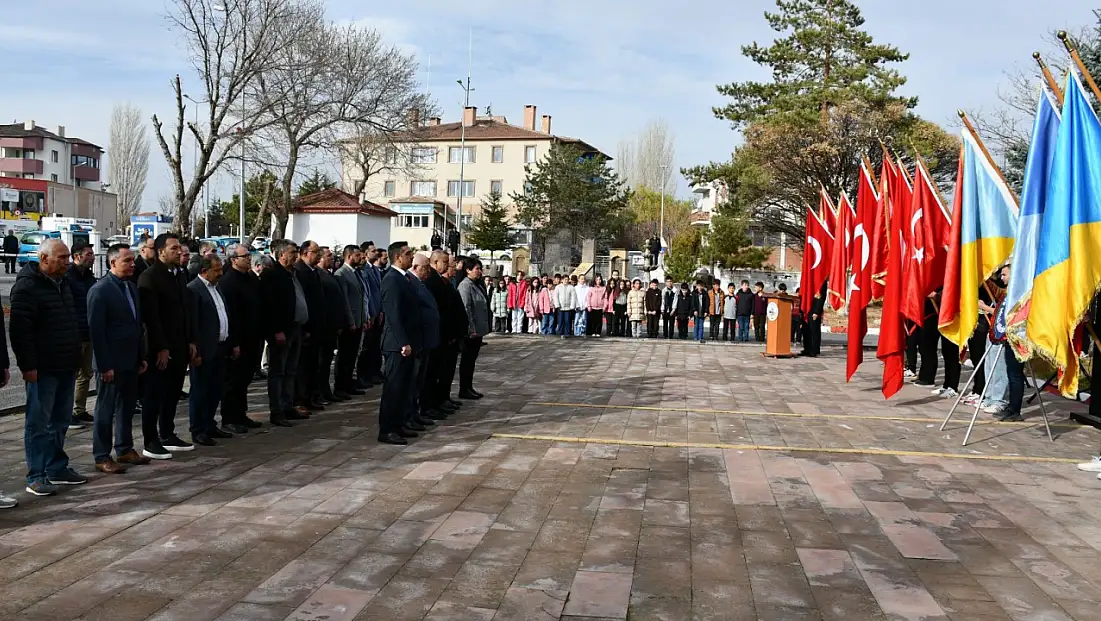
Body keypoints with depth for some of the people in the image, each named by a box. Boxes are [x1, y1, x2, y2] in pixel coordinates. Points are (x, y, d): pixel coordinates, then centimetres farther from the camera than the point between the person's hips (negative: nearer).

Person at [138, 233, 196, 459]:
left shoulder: (178, 275, 14)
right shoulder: (149, 277, -11)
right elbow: (151, 316, -17)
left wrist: (190, 341, 12)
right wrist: (161, 347, -19)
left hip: (179, 346, 8)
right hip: (160, 348, -8)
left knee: (173, 392, 13)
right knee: (154, 394, 0)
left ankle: (168, 435, 25)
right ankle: (151, 442, 7)